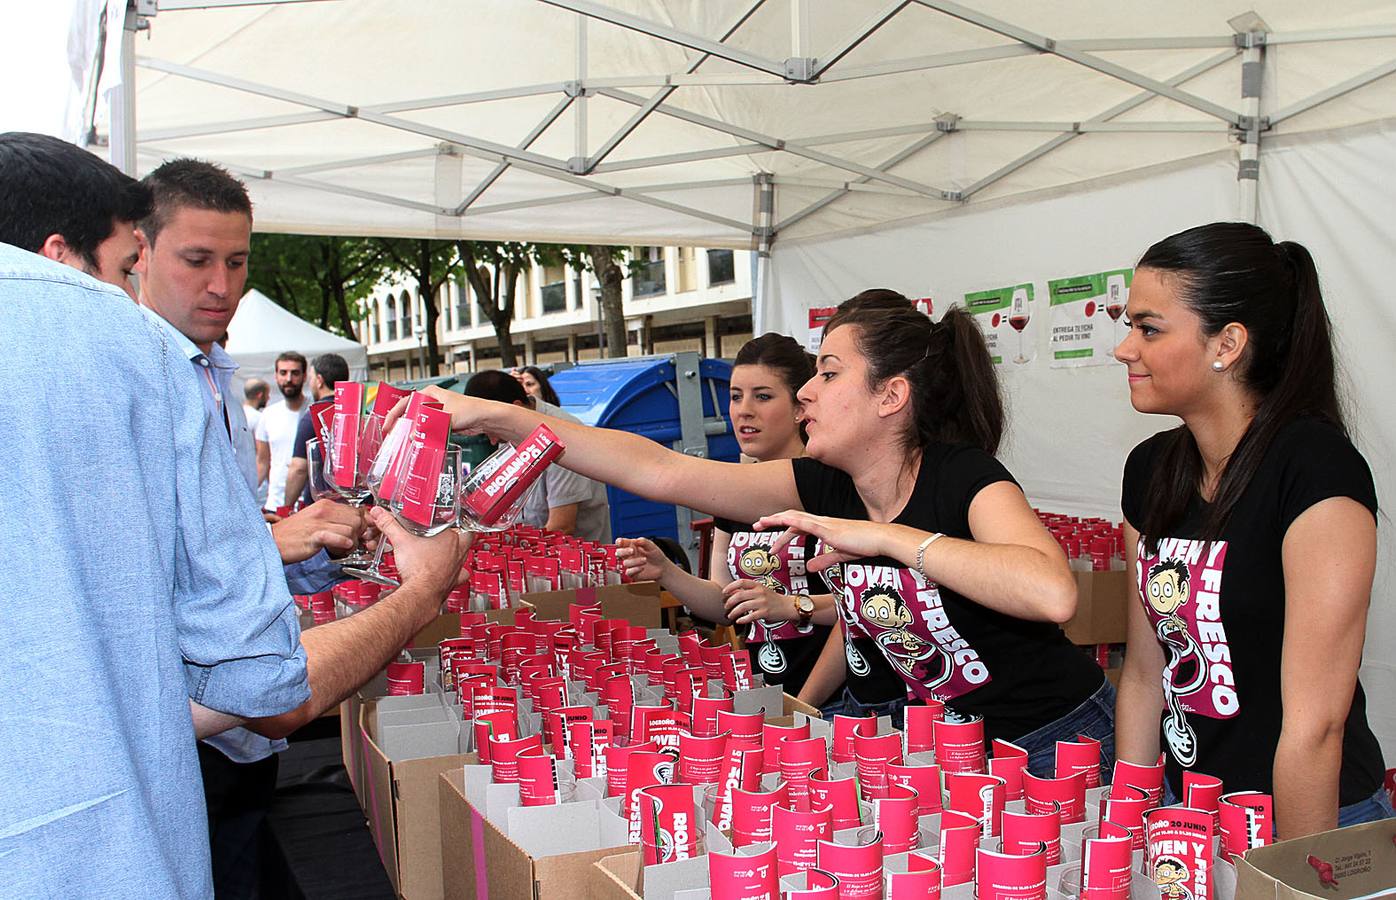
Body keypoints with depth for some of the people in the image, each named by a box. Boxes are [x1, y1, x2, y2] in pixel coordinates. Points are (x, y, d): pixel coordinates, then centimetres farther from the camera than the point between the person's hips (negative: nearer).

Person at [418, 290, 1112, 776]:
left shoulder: (965, 478, -22)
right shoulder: (824, 485, -6)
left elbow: (1053, 593, -42)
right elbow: (662, 472, -9)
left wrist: (885, 536, -36)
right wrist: (494, 416, -13)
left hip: (1056, 743, -6)